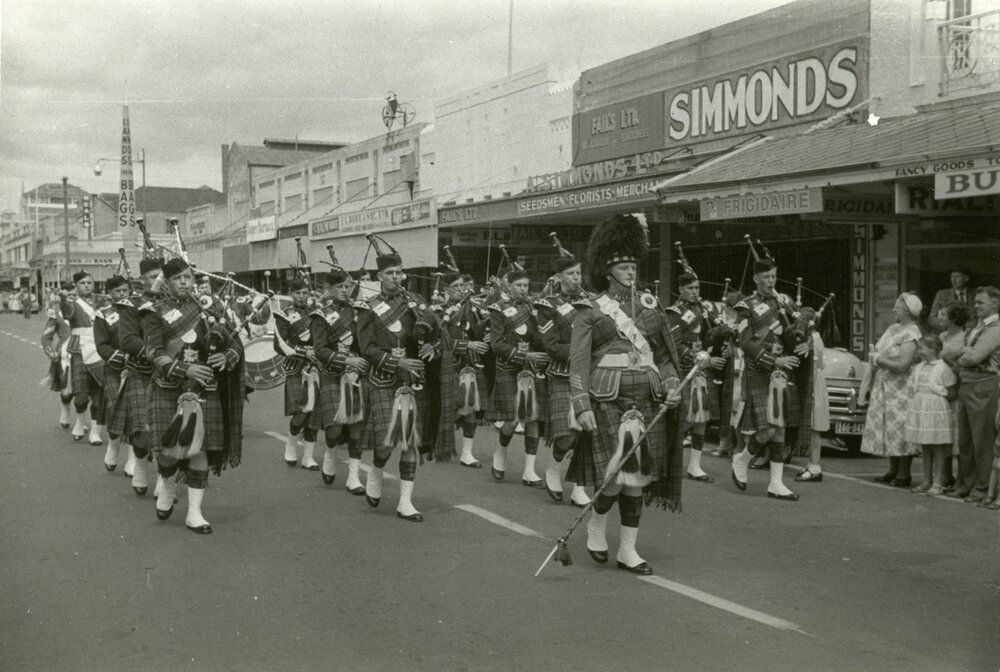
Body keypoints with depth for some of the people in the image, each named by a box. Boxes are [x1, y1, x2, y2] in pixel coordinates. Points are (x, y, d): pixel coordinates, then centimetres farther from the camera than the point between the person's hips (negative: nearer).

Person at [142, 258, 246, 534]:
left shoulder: (209, 308, 9)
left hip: (205, 391, 3)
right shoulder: (156, 313, -1)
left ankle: (194, 513, 10)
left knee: (201, 450, 1)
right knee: (169, 449, -9)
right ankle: (167, 487, 25)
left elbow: (236, 343, 11)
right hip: (169, 390, -3)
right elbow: (156, 354, -11)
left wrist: (227, 357, -11)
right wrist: (185, 369, -25)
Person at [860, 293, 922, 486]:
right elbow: (878, 352, 19)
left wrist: (879, 359, -12)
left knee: (901, 431, -4)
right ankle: (893, 470, 20)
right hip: (883, 388, 8)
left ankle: (903, 474, 3)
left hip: (901, 390, -8)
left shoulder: (911, 334, -13)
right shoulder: (892, 328, 14)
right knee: (887, 429, 11)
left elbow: (902, 365, -21)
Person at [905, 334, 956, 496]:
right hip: (919, 410, 6)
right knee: (925, 448, 12)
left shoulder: (943, 368, -8)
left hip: (936, 411, -6)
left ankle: (938, 484, 3)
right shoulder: (918, 368, 10)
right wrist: (913, 406, 8)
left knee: (938, 448, -1)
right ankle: (927, 482, 19)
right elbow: (912, 390, 16)